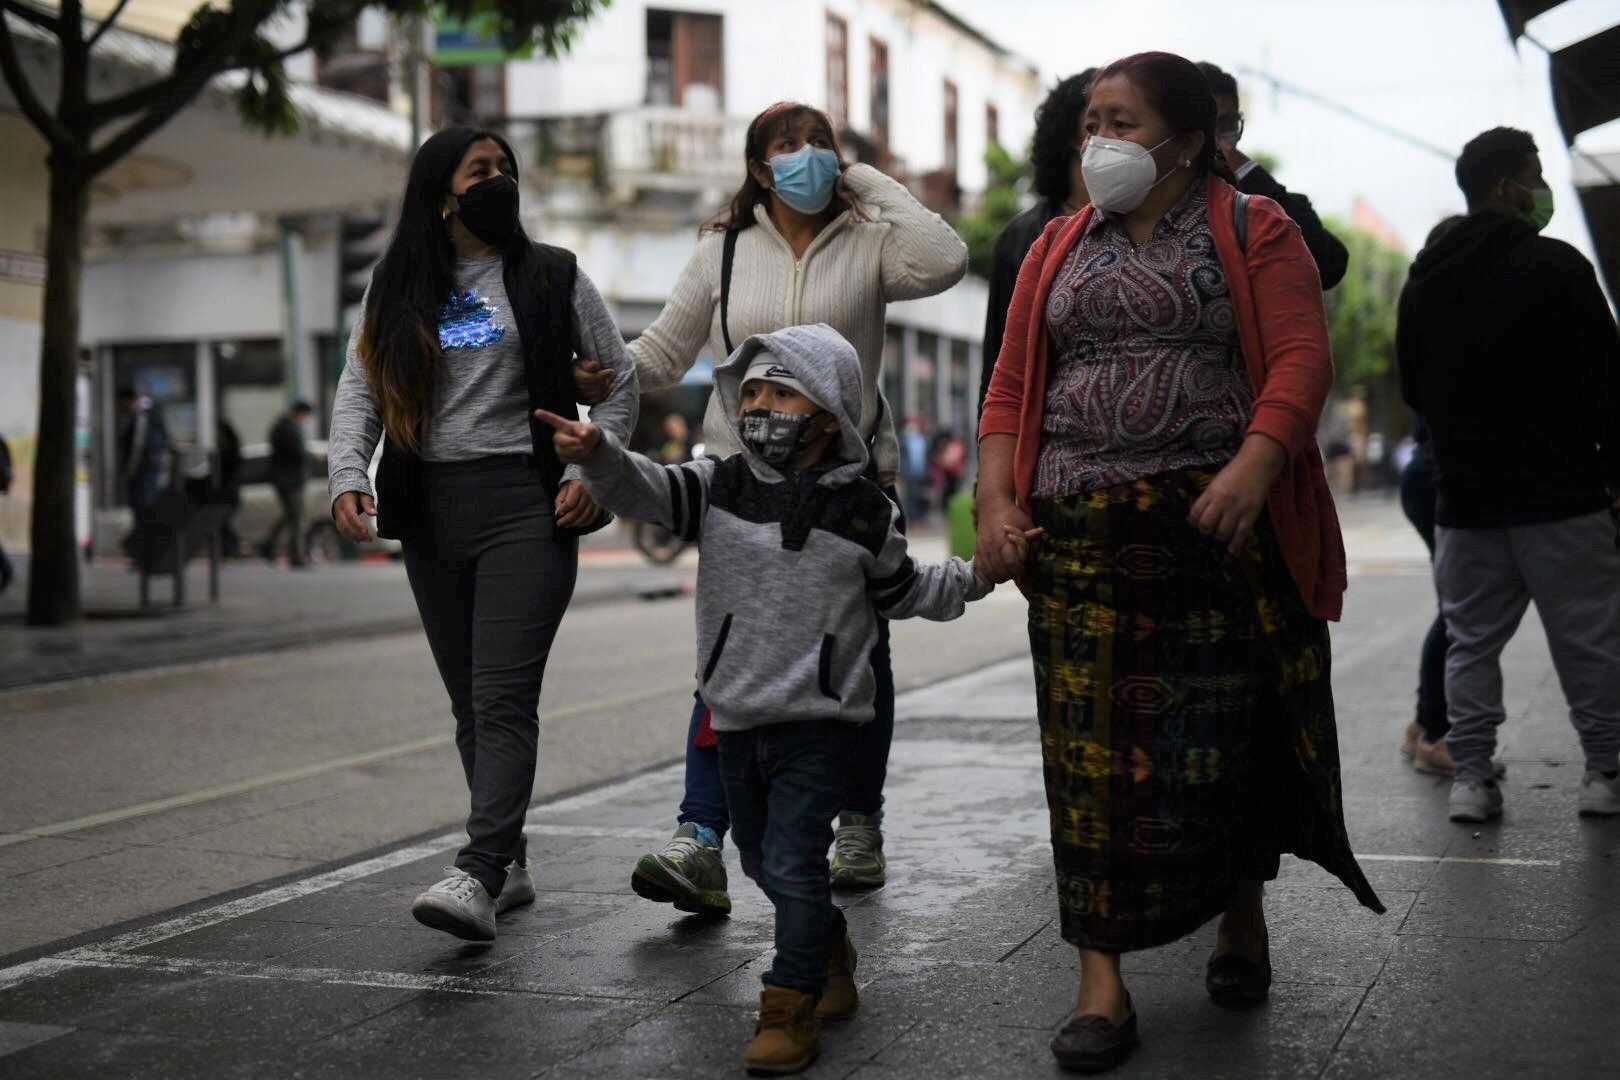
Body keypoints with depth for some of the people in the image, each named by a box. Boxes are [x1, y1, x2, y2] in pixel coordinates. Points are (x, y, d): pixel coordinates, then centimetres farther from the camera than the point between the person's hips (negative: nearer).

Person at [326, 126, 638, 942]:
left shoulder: (550, 276, 6)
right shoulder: (397, 290, 13)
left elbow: (620, 378, 9)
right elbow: (358, 391, 8)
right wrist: (347, 476, -8)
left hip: (525, 505, -4)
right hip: (430, 510, 4)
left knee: (503, 696, -15)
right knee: (470, 703, 9)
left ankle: (478, 876, -23)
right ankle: (510, 864, 19)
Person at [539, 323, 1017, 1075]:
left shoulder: (864, 512, -2)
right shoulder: (718, 487, -1)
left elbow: (901, 593, 13)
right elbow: (645, 491, -18)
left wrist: (974, 575, 4)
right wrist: (598, 456, -37)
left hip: (821, 722, -4)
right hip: (736, 717, 4)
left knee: (793, 862, -10)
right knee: (761, 860, 17)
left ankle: (791, 1008, 2)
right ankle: (831, 958, 40)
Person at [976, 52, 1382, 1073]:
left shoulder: (1255, 232, 5)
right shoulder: (1059, 250, 17)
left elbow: (1302, 358, -6)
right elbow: (1012, 387, 13)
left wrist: (1253, 468, -21)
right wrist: (998, 499, -1)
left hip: (1216, 519, -3)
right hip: (1080, 531, 3)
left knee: (1229, 734, 3)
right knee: (1090, 747, -3)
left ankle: (1243, 921, 27)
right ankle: (1103, 980, 1)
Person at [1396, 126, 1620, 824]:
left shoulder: (1424, 279, 9)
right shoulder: (1556, 266, -9)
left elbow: (1413, 390, 16)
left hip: (1464, 496, 5)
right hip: (1562, 494, -5)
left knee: (1471, 639, 9)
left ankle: (1469, 776, 5)